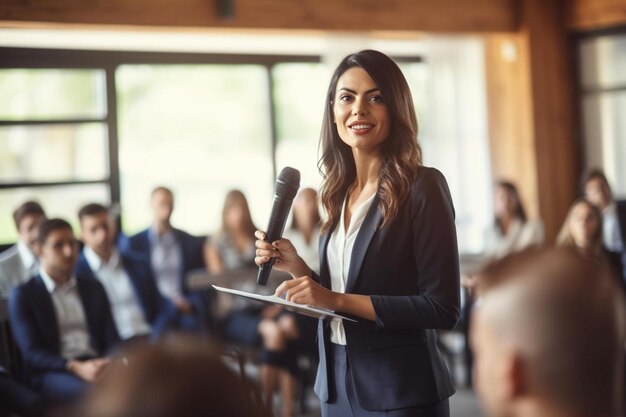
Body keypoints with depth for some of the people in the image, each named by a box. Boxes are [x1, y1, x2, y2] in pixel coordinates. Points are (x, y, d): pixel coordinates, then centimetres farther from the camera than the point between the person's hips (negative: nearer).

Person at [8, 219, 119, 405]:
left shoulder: (93, 288, 21)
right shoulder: (23, 295, 6)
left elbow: (112, 338, 14)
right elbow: (31, 353, -3)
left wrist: (112, 363, -12)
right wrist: (76, 367, -20)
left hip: (97, 366, 4)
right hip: (52, 372, -4)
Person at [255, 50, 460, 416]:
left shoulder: (423, 187, -12)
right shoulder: (341, 192, 6)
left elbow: (442, 308, -17)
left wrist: (338, 300, -19)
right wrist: (296, 266, -5)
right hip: (338, 384, 6)